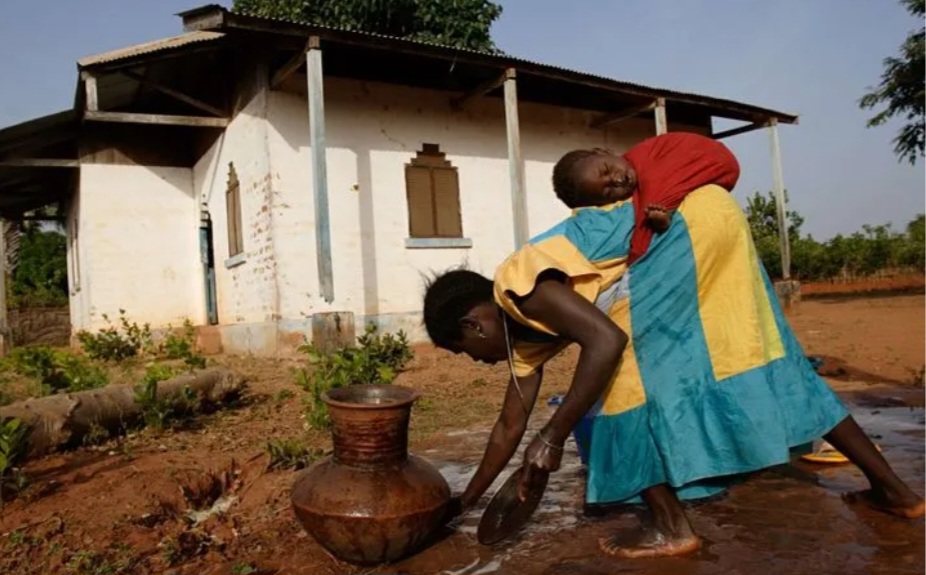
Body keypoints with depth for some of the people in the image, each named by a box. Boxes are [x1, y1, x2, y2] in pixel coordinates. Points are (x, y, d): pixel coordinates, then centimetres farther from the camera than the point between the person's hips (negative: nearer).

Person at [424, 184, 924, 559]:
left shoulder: (519, 288, -14)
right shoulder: (525, 330, 13)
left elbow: (608, 341, -27)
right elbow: (510, 424, 19)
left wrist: (553, 437, -22)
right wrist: (465, 501, 26)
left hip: (693, 218, -9)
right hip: (704, 230, 9)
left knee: (623, 373, -10)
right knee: (756, 360, 12)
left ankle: (670, 527, -2)